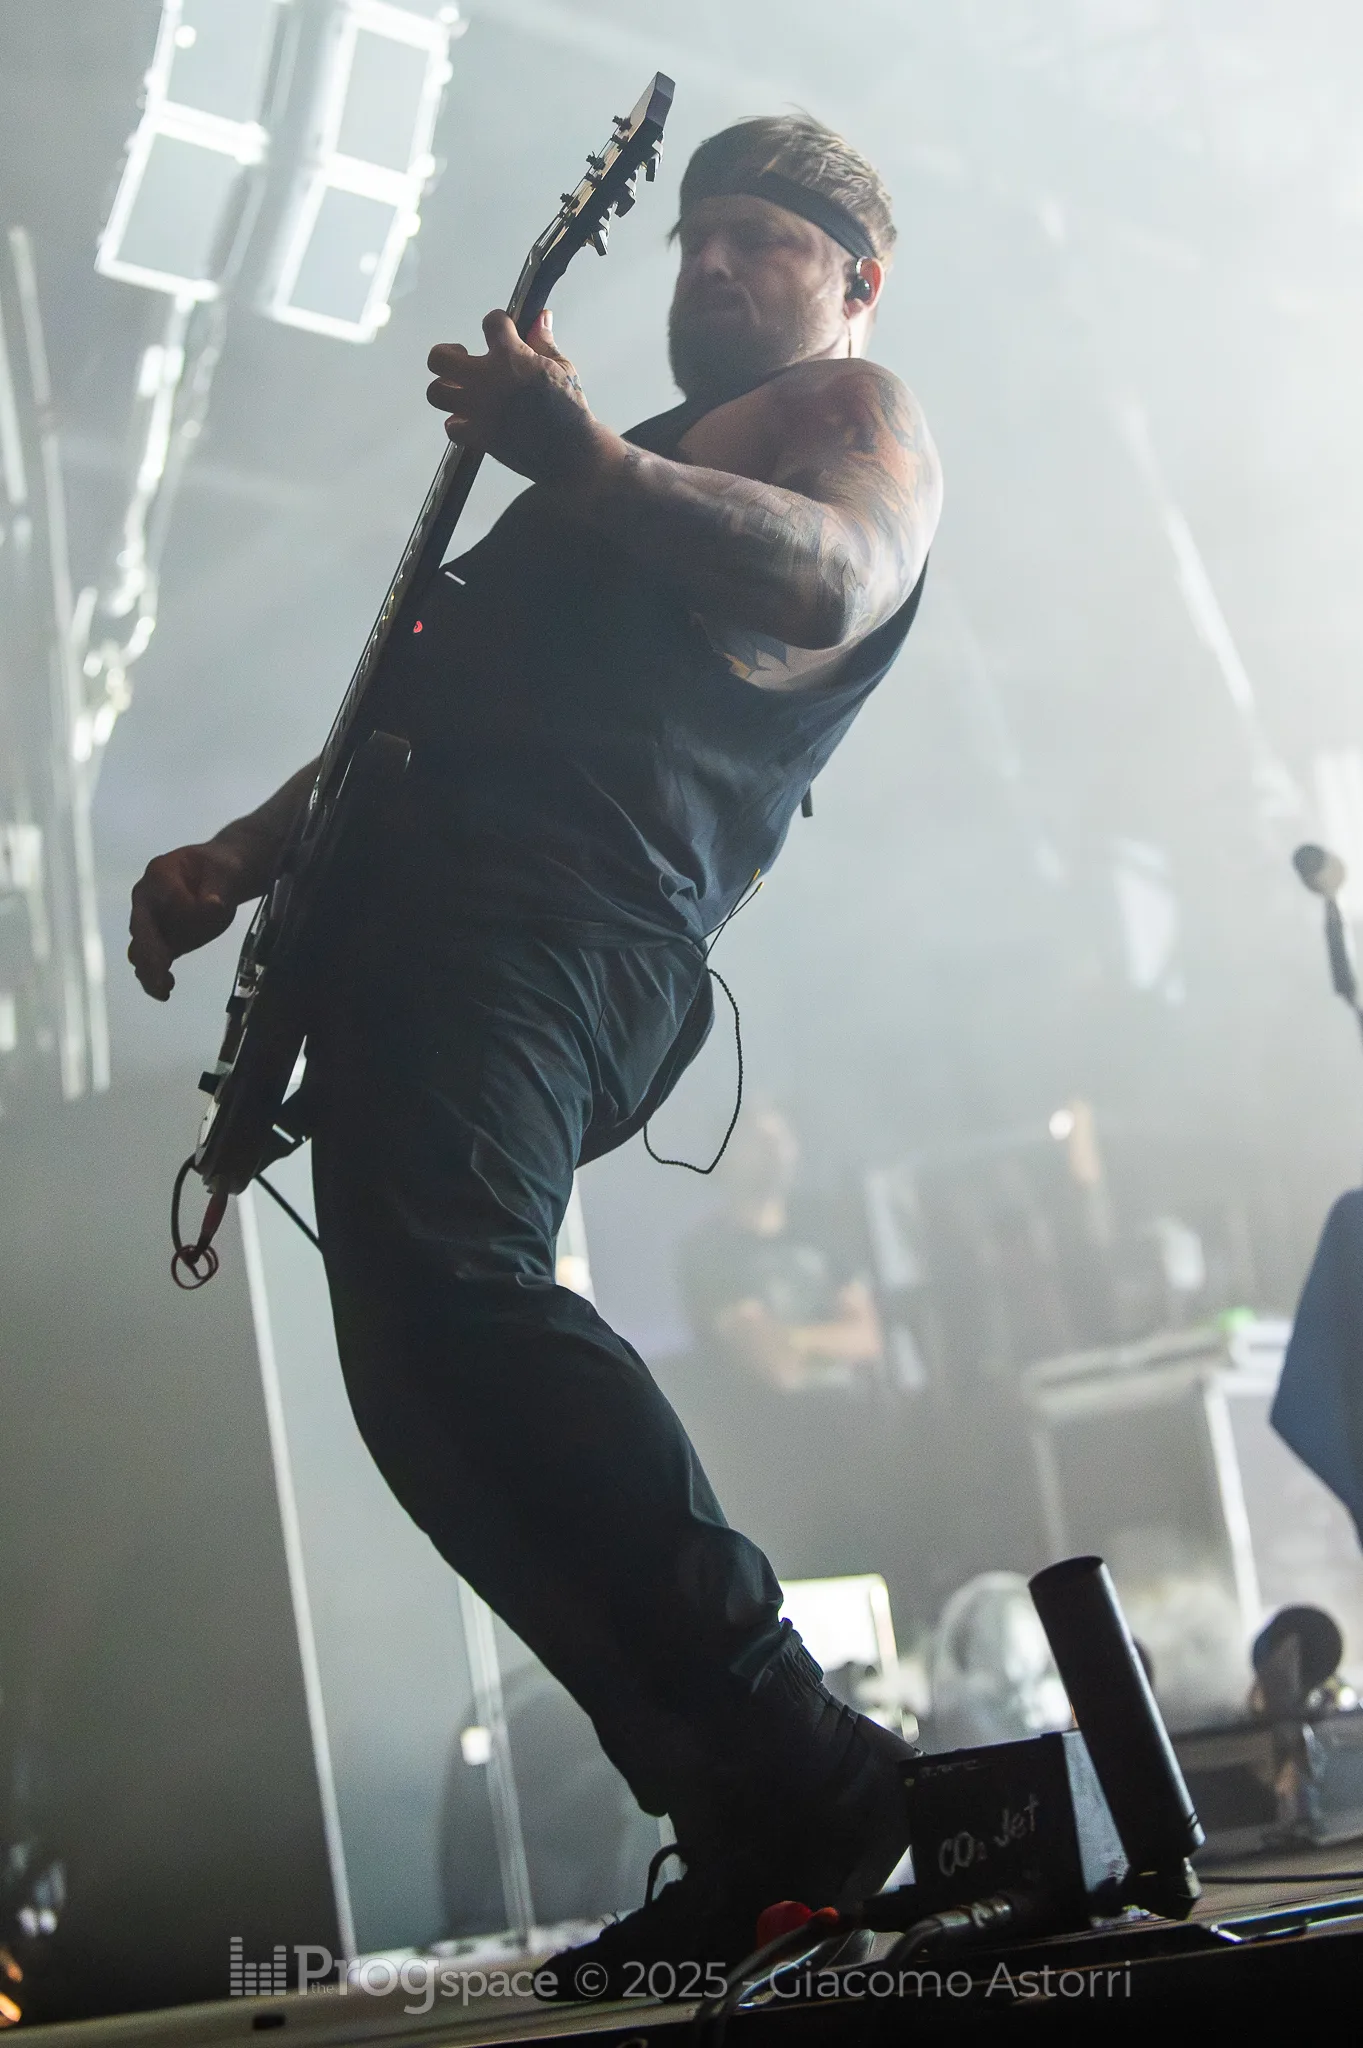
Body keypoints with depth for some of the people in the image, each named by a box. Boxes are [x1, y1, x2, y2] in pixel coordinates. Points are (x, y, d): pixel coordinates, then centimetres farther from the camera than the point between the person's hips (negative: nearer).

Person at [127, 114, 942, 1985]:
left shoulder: (851, 410, 14)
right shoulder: (636, 465, 40)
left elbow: (828, 583, -12)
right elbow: (421, 695, 37)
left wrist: (574, 456, -22)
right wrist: (241, 855, 24)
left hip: (559, 913, -9)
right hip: (418, 913, 9)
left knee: (440, 1289, -30)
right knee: (424, 1353, -4)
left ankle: (798, 1767, -28)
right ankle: (755, 1834, -4)